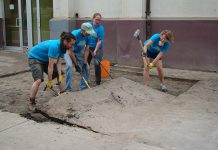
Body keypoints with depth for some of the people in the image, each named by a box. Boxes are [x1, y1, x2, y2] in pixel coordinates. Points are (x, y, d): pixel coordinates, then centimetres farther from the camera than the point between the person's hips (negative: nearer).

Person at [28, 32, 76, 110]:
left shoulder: (62, 47, -8)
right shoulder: (54, 46, -34)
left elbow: (59, 63, -8)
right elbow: (50, 66, -30)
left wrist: (60, 76, -20)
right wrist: (49, 81, -24)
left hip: (45, 59, 9)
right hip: (34, 58, -9)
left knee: (60, 75, 7)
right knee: (38, 80, -26)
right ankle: (31, 103, -14)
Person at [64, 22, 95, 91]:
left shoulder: (87, 36, -15)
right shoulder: (74, 35, -32)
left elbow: (86, 50, -7)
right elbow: (71, 52, -29)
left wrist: (84, 62, -13)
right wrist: (76, 64, -23)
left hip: (79, 52, 6)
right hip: (69, 51, -6)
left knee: (86, 67, -3)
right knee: (69, 66, -28)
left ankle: (83, 87, 10)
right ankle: (68, 88, -21)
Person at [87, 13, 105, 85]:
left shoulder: (101, 28, -14)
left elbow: (99, 41, -18)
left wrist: (95, 51, -25)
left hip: (98, 48, -5)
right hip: (88, 47, 5)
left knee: (97, 64, -12)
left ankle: (98, 81, 3)